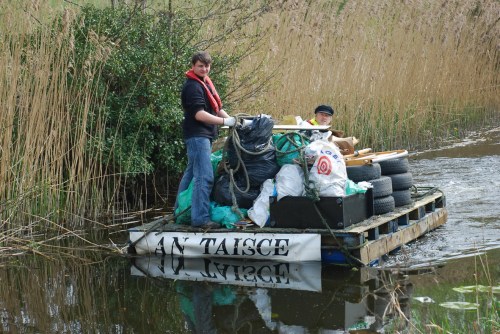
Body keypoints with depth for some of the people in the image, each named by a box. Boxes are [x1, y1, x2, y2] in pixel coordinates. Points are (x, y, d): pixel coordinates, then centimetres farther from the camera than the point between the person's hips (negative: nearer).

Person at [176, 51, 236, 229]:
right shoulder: (192, 86, -14)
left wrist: (233, 120, 7)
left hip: (205, 135, 10)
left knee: (191, 173, 17)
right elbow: (199, 114, -23)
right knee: (204, 176, -15)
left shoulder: (206, 83, 17)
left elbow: (216, 108, 22)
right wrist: (225, 121, -26)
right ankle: (200, 218, -17)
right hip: (197, 135, -10)